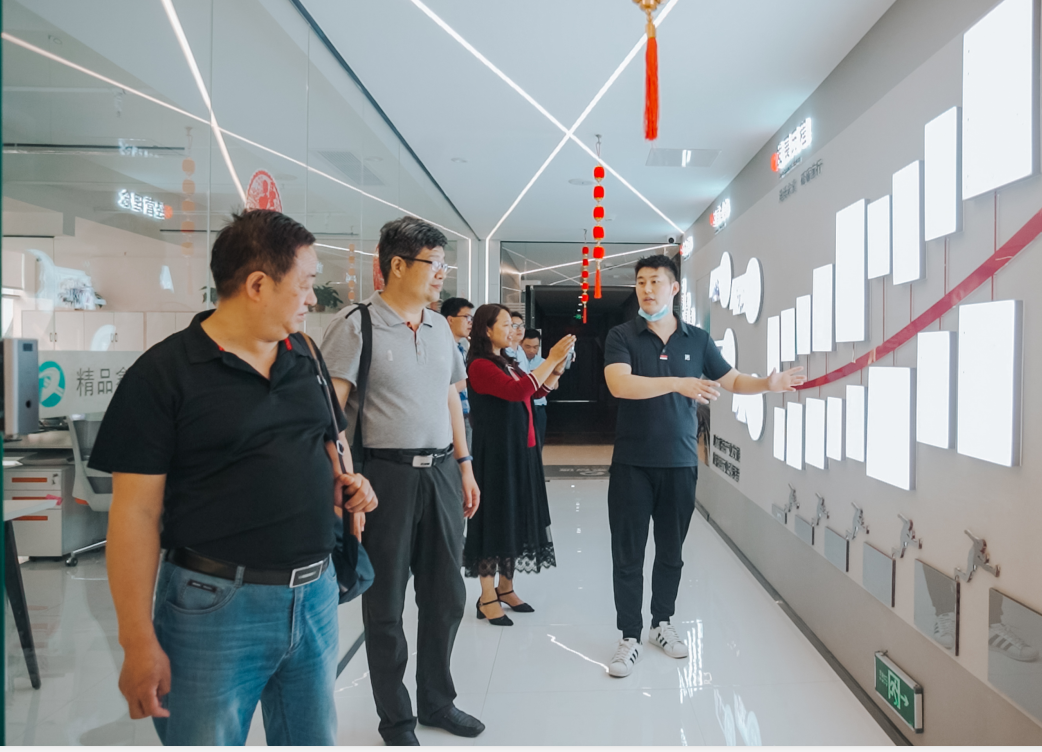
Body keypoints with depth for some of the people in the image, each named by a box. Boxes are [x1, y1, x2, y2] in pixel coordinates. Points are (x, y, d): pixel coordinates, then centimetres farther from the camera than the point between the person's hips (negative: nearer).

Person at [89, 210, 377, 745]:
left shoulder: (305, 357, 8)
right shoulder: (164, 372, -10)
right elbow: (137, 511, -11)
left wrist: (345, 479, 0)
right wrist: (138, 642, -12)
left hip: (314, 594, 6)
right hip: (216, 606, -5)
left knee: (314, 739, 20)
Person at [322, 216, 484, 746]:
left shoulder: (440, 327, 11)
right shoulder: (356, 326, -8)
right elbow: (331, 407, -13)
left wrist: (464, 465, 15)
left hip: (441, 471, 6)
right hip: (387, 473, -6)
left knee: (446, 595, 15)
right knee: (386, 605, 9)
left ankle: (437, 700, 37)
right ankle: (395, 720, 29)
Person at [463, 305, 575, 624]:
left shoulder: (507, 362, 11)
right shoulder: (480, 365, -14)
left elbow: (538, 390, 16)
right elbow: (516, 391, -26)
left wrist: (559, 364, 2)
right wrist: (551, 359, -22)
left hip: (520, 450, 9)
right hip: (496, 452, -9)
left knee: (516, 516, 13)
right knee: (495, 517, -1)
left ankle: (505, 587, 26)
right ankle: (487, 598, 10)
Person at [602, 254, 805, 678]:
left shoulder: (697, 340, 6)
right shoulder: (622, 337, -4)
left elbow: (733, 381, 10)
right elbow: (620, 384, -21)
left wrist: (768, 384, -9)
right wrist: (679, 383, -29)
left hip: (680, 464, 3)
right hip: (632, 465, -2)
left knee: (671, 552, 15)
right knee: (628, 555, 3)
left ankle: (662, 623, 34)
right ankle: (630, 638, 17)